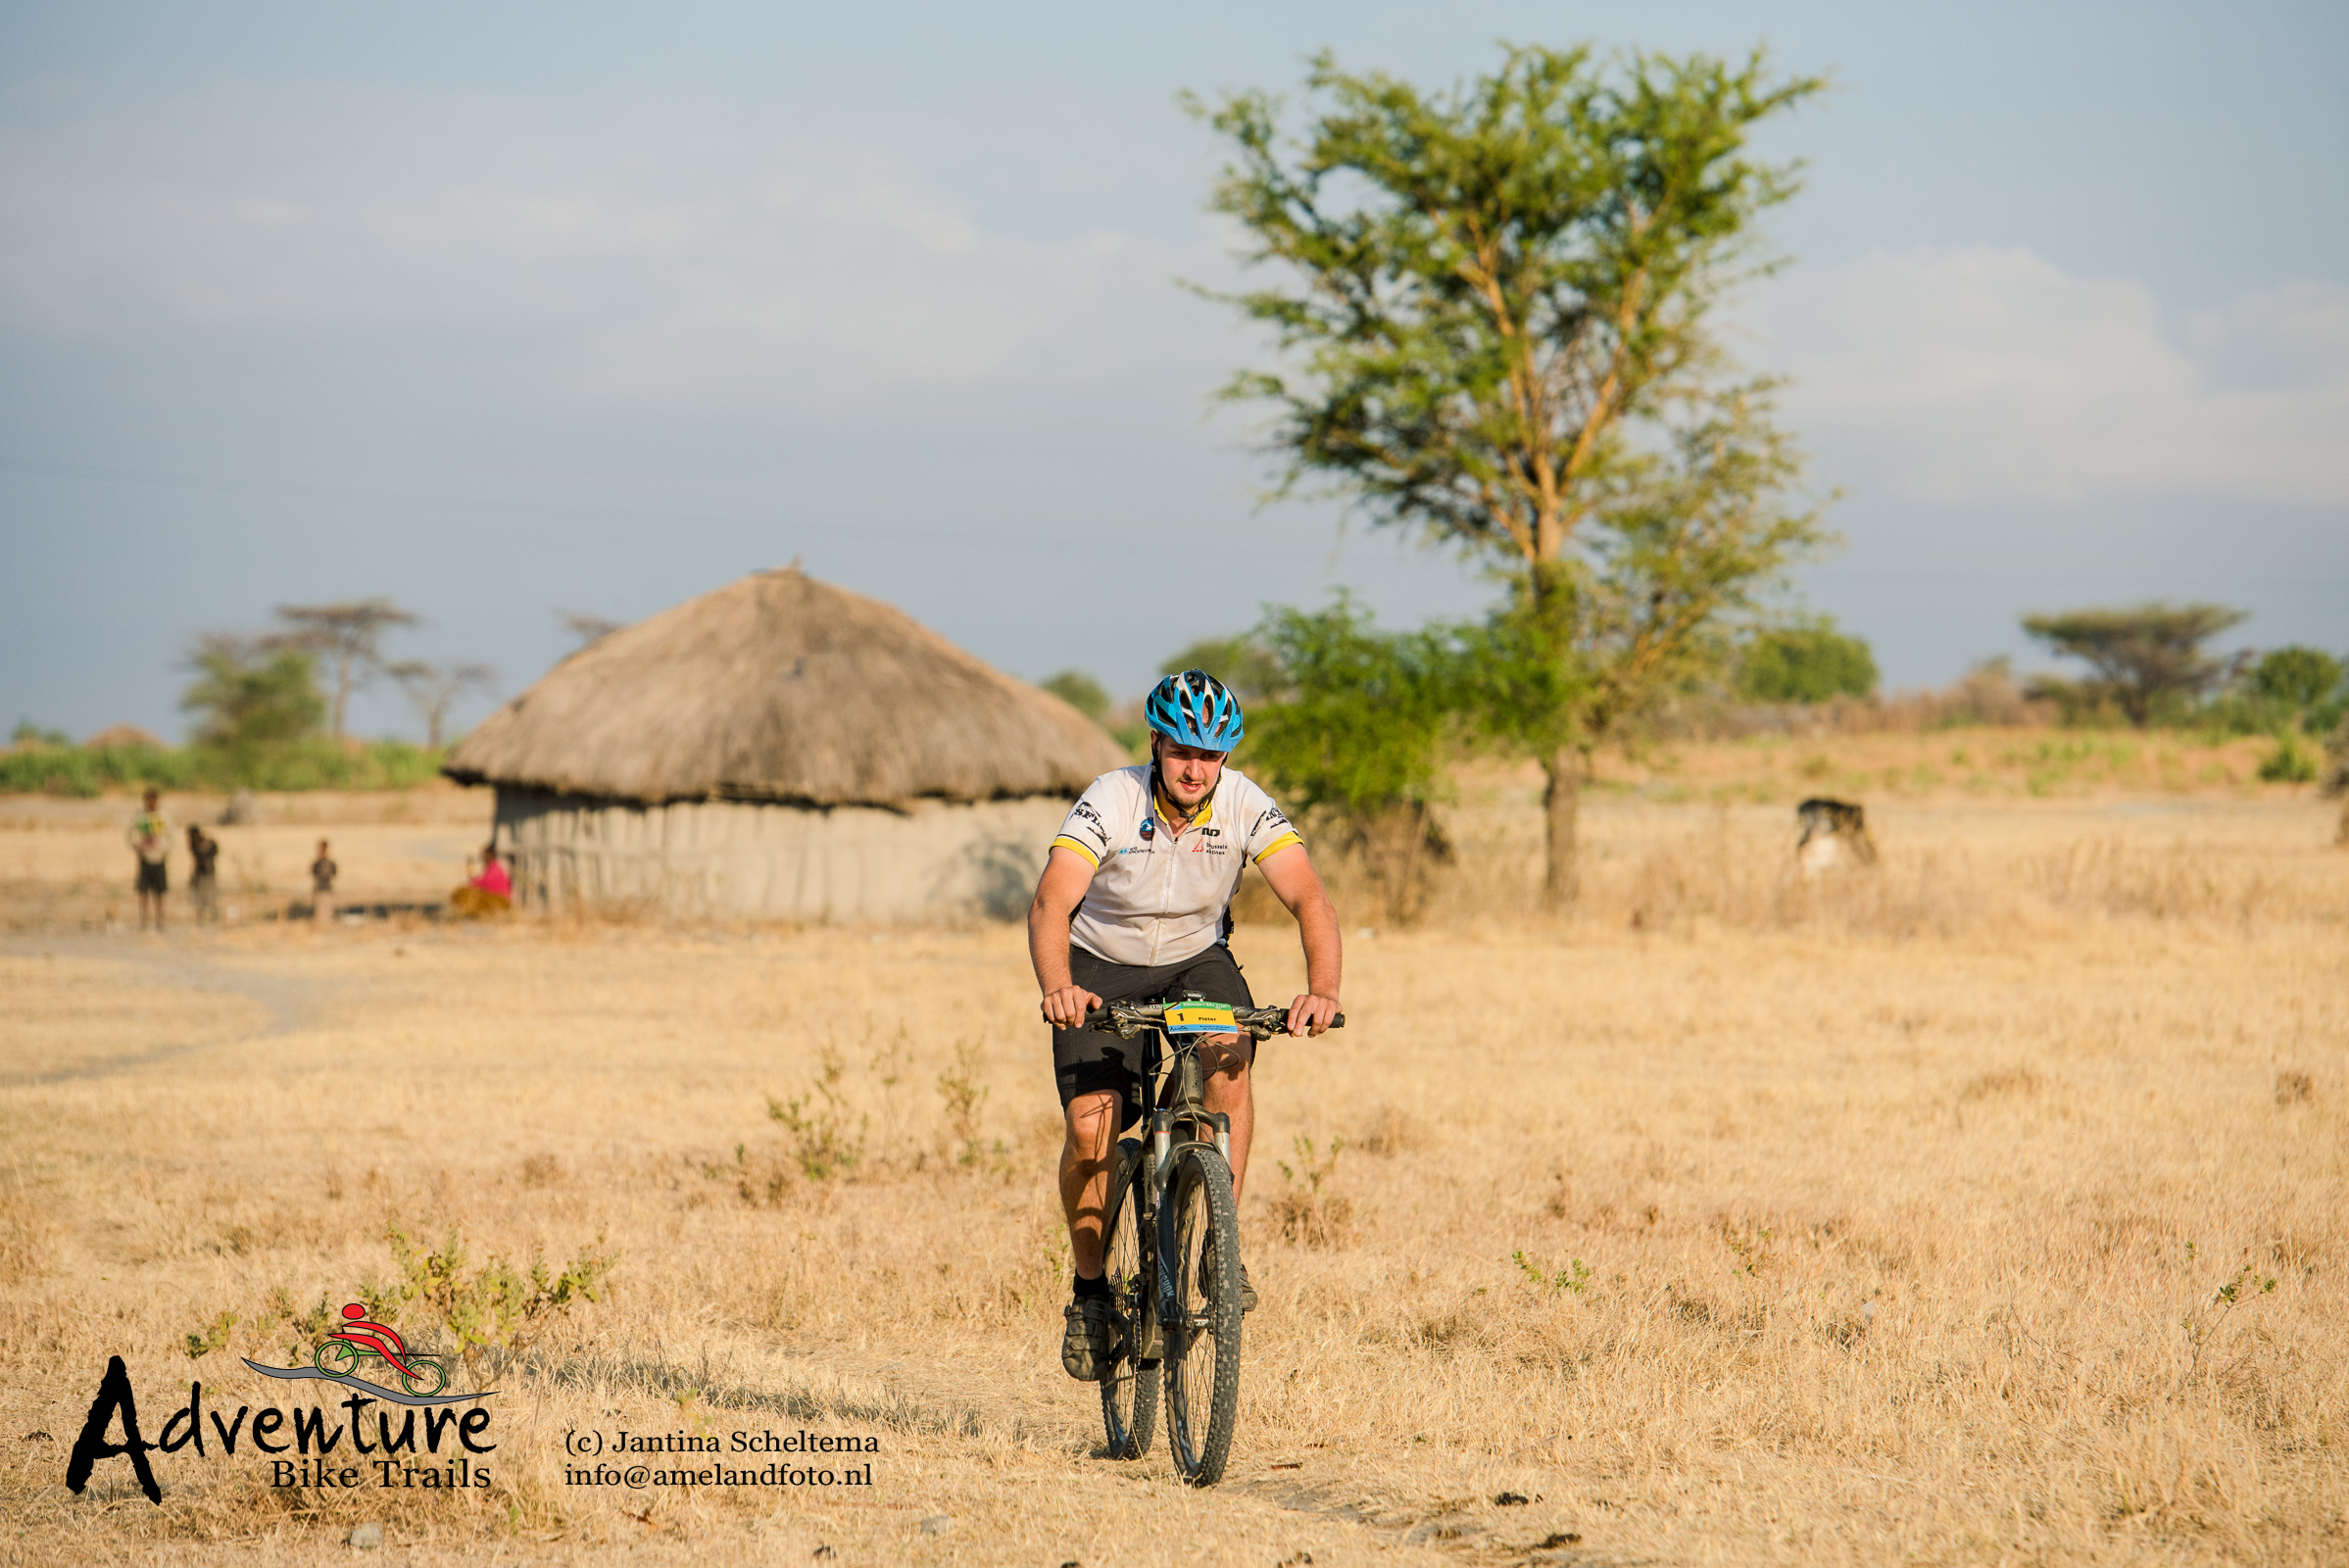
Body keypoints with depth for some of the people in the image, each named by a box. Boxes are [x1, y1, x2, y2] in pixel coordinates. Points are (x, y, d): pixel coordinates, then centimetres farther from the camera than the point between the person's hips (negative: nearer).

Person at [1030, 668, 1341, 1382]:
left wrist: (1323, 989, -49)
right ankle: (1091, 1290, 3)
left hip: (1197, 959, 1)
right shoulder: (1110, 802, -27)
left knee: (1229, 1055, -31)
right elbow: (1050, 903, -38)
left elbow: (1309, 899, -30)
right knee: (1091, 1124, -19)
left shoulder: (1245, 807, -22)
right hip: (1103, 969, -1)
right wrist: (1055, 988, -58)